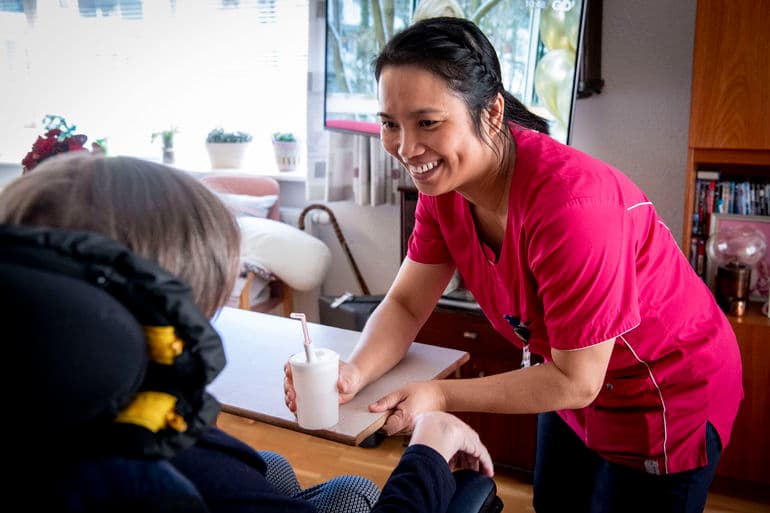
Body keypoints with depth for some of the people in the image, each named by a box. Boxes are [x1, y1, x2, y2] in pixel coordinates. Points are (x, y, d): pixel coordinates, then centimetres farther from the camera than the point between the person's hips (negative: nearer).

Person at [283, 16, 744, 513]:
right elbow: (406, 304, -7)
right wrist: (354, 371, -26)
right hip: (571, 382, 7)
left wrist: (439, 395, -26)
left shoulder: (570, 202, -36)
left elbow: (576, 381, -27)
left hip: (668, 400, -6)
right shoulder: (444, 180, -14)